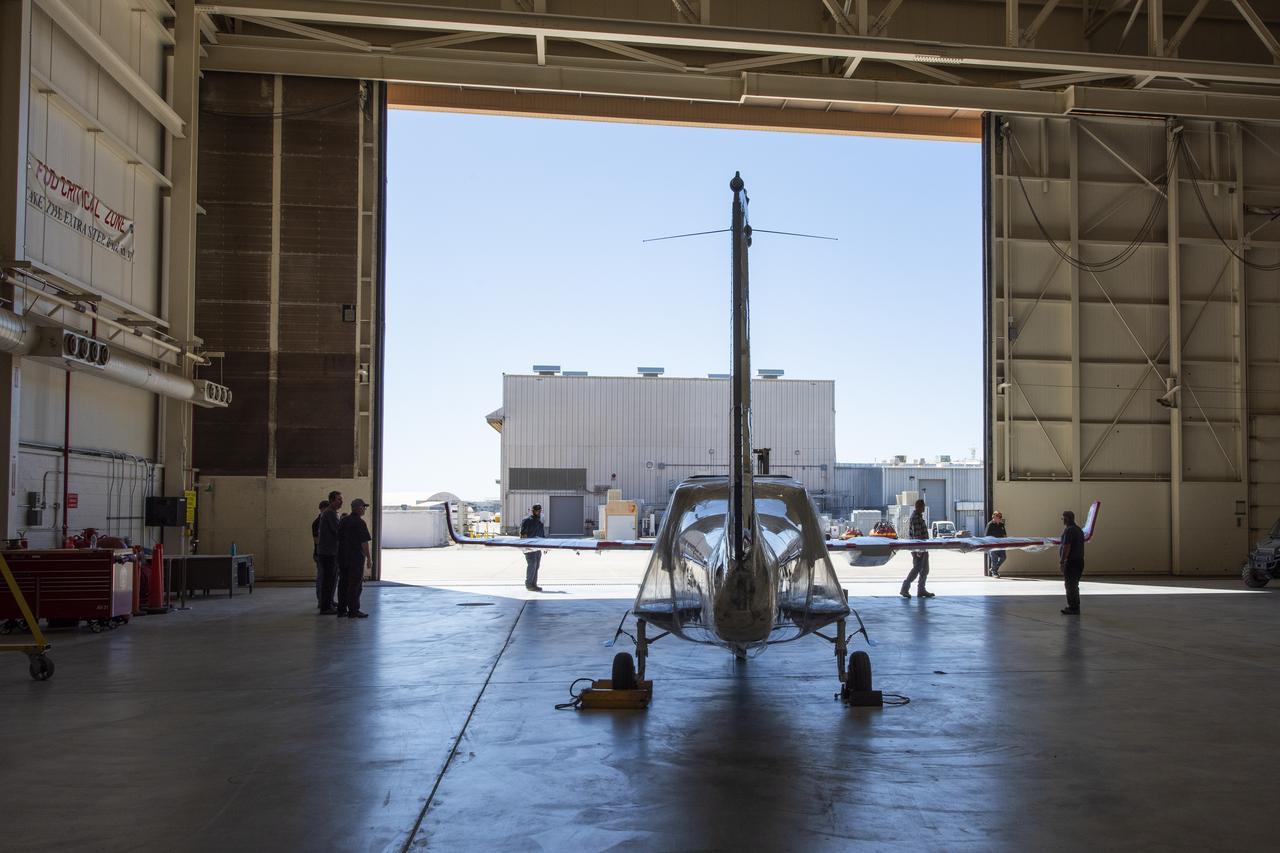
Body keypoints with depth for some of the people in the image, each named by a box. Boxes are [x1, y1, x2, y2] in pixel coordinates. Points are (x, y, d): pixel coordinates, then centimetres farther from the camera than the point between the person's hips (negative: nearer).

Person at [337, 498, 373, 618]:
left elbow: (338, 539, 15)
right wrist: (369, 558, -11)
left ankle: (341, 609, 15)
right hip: (356, 558, -7)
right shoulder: (360, 523, -13)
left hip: (343, 557, 7)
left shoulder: (344, 521, 10)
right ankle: (353, 611, -3)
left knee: (343, 583, 11)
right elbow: (364, 542, -16)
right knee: (355, 584, -3)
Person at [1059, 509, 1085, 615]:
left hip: (1071, 562, -10)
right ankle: (1075, 607, 24)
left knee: (1070, 585, -6)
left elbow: (1066, 547, -21)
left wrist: (1061, 561, -19)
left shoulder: (1069, 530, -15)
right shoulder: (1079, 530, 16)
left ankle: (1073, 608, -6)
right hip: (1079, 561, 10)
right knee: (1074, 585, 17)